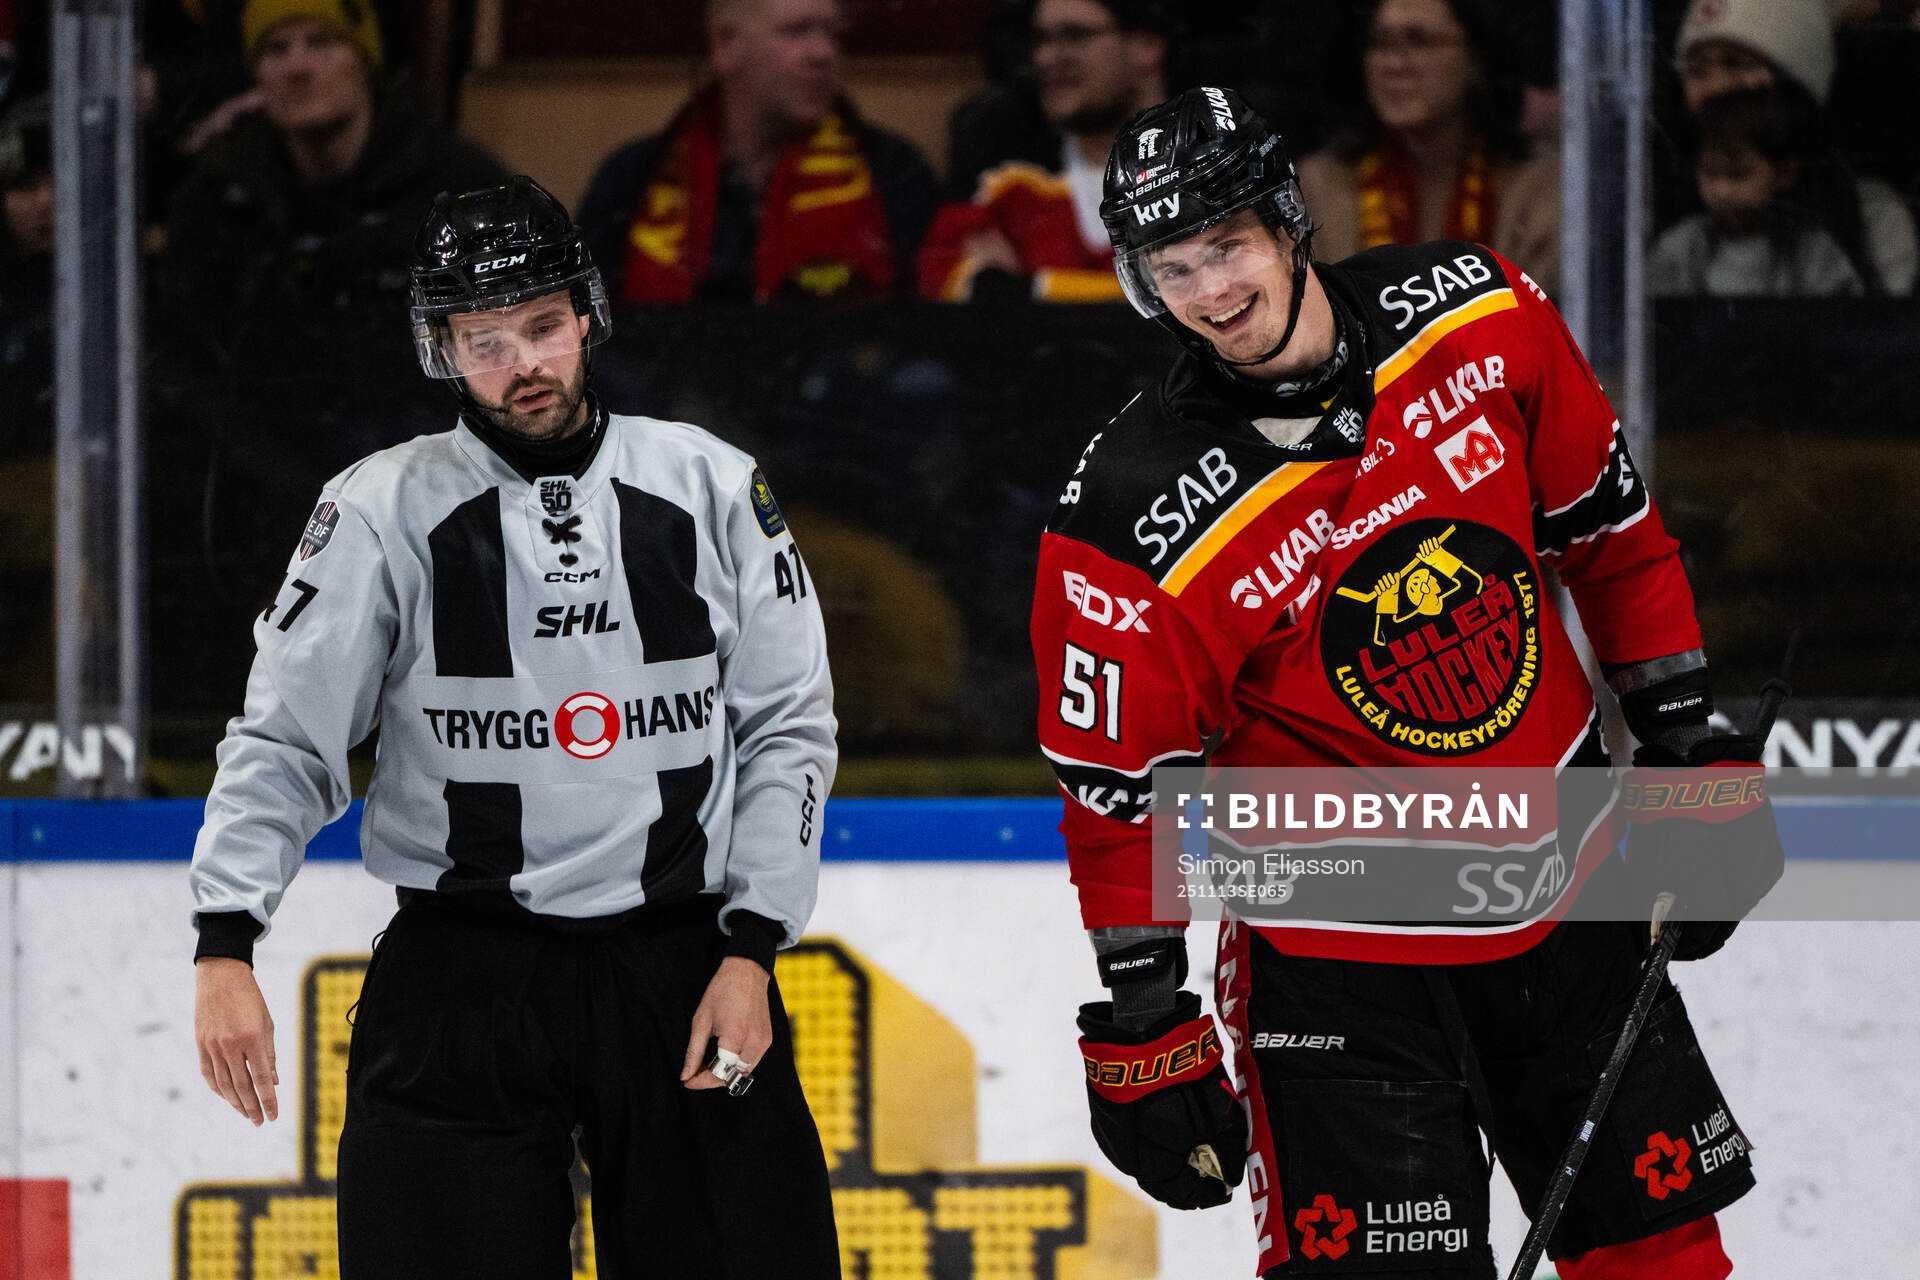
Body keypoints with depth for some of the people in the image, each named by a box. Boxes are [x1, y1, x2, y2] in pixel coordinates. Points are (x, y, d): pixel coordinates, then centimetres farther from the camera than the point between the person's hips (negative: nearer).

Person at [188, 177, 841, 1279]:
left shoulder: (712, 487, 4)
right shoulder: (385, 509, -1)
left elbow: (789, 729, 7)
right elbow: (285, 741, -1)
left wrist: (749, 950, -1)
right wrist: (226, 946, -13)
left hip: (683, 968, 1)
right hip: (461, 973, -1)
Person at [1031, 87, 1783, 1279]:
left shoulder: (1479, 313, -8)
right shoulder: (1139, 519, -19)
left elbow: (1606, 526, 7)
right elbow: (1121, 790, -10)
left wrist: (1692, 738, 8)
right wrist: (1143, 1026, -10)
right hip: (1339, 948, -4)